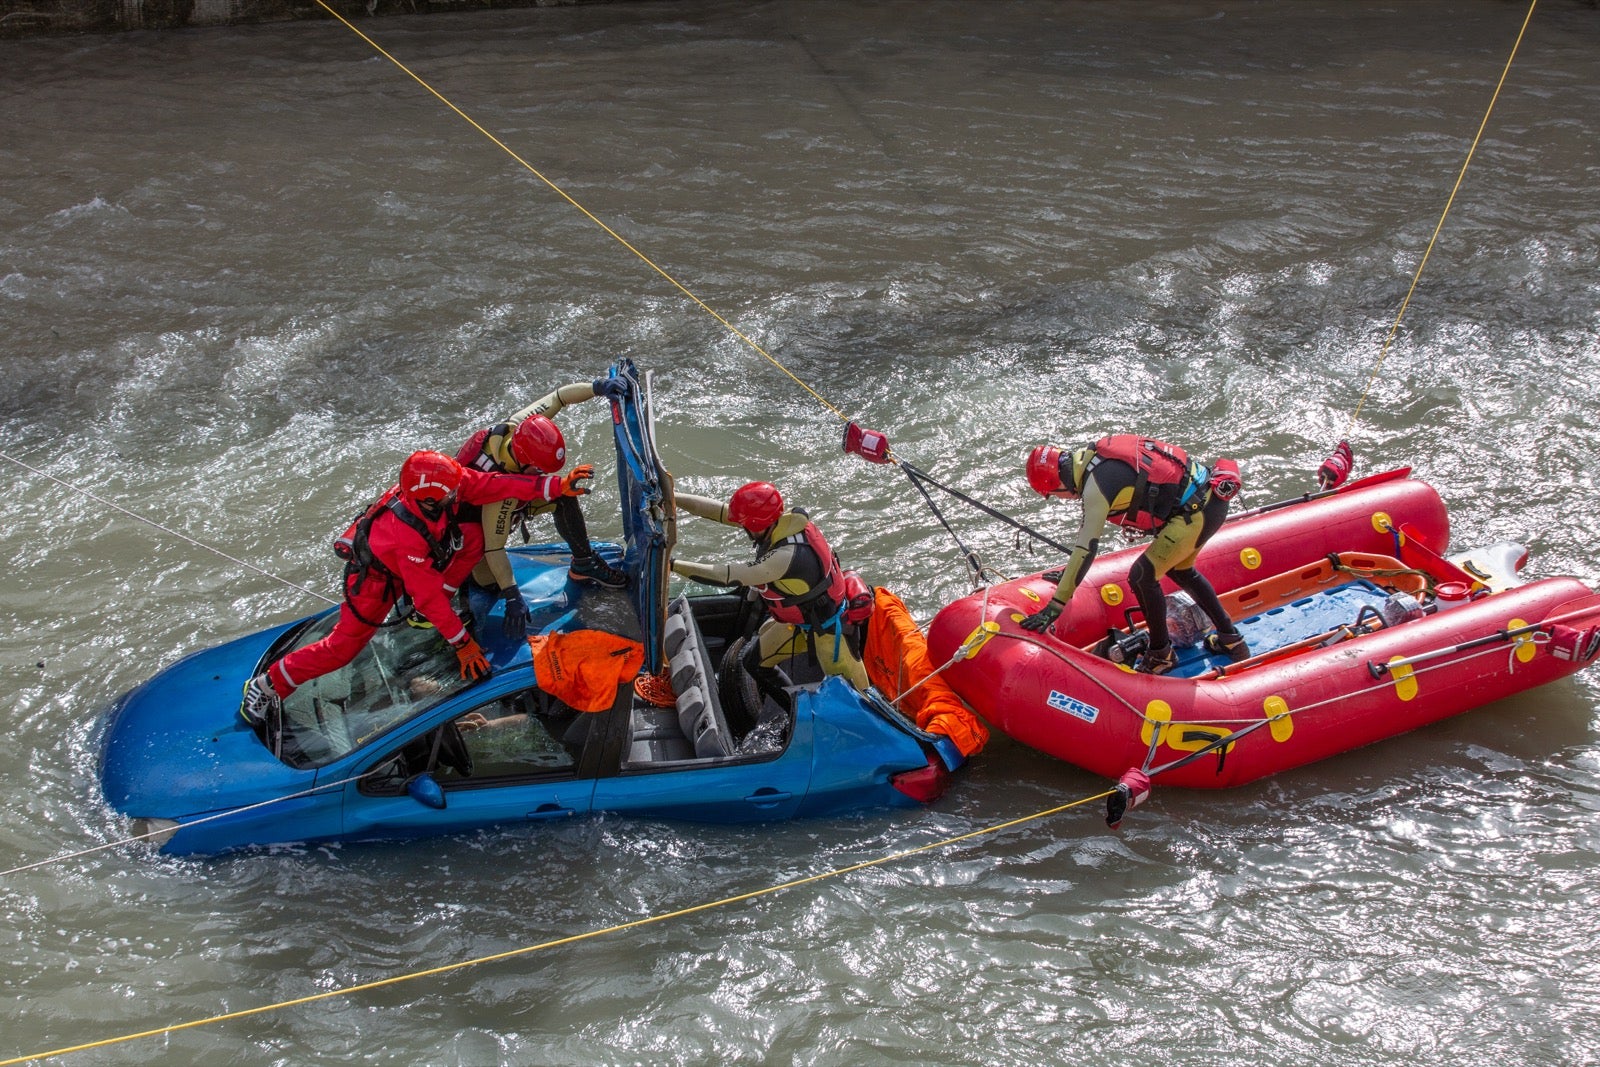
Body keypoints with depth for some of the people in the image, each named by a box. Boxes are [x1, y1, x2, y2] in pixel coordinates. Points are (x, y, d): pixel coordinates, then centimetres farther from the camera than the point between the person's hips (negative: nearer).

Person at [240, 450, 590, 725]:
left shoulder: (446, 484, -27)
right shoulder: (409, 535, -42)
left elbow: (494, 484, -23)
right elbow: (429, 596, -36)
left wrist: (557, 486, -30)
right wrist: (462, 643, -30)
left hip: (418, 559, 7)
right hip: (375, 575, -7)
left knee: (473, 536, -10)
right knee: (343, 646, -8)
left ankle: (425, 613, 4)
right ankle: (269, 684, 10)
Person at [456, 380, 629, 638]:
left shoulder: (517, 427, -30)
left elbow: (560, 396, -17)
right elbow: (494, 549, -39)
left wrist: (598, 387, -34)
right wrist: (513, 598, -36)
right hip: (473, 520, -6)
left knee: (562, 496, -12)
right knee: (490, 585, -13)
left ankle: (583, 563, 2)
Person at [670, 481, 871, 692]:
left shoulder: (788, 556, -39)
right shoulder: (778, 519, -16)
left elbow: (729, 577, -37)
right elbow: (719, 510, -10)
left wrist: (672, 564, -32)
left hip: (827, 627, -9)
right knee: (756, 659, 19)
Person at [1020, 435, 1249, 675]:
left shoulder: (1097, 484, -19)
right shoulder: (1094, 454, 9)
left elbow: (1086, 547, -23)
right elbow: (1090, 523, 23)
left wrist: (1054, 607, -22)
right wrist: (1071, 572, 30)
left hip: (1196, 511, -10)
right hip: (1212, 498, 10)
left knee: (1142, 576, -5)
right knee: (1179, 570, 27)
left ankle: (1162, 654, 12)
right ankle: (1231, 639, 37)